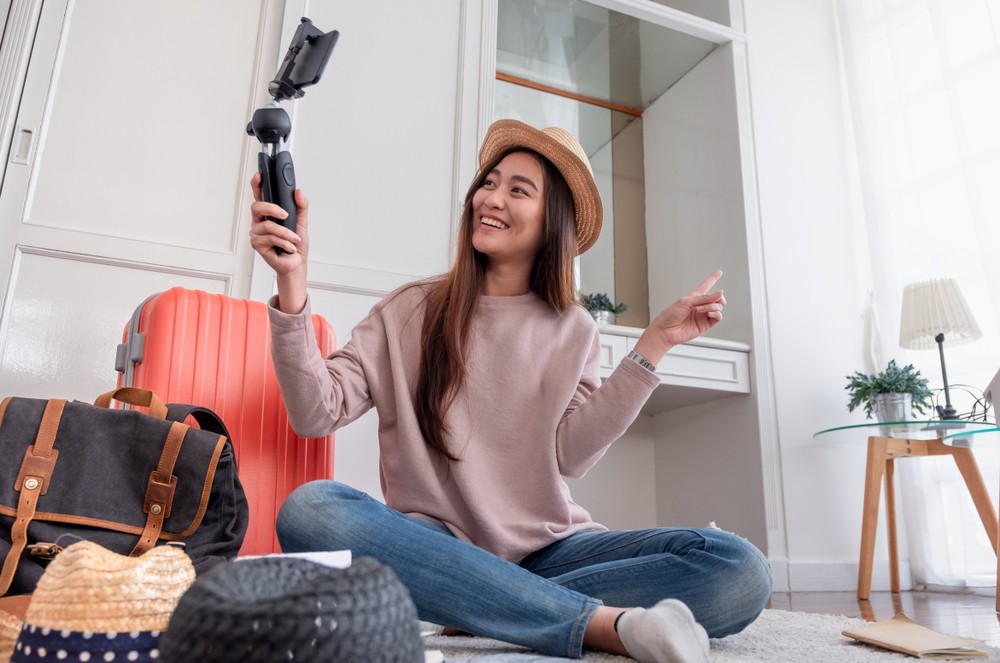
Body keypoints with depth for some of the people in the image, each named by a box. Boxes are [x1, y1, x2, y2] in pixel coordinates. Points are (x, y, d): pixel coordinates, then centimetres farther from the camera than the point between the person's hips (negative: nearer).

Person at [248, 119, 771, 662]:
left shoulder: (572, 331, 9)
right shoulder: (411, 311, 5)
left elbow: (569, 453, -6)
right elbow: (317, 413, -7)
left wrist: (653, 344, -9)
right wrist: (292, 283, -18)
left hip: (550, 550, 1)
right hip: (436, 547, 0)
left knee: (739, 569, -19)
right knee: (310, 509, -32)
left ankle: (482, 611, -21)